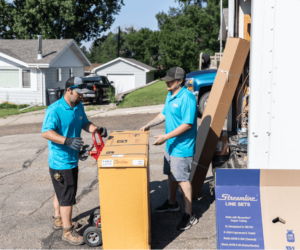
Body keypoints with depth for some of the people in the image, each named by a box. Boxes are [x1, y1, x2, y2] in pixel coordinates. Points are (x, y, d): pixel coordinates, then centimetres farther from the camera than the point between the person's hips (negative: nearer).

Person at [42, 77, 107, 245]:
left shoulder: (79, 106, 6)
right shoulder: (55, 110, -20)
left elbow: (85, 123, 17)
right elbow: (46, 132, -27)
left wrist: (97, 129, -3)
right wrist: (67, 141, -40)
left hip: (72, 159, 9)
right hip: (60, 161, -8)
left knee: (61, 192, 23)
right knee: (67, 196, -1)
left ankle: (59, 220, 41)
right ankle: (68, 231, 13)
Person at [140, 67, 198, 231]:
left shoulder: (187, 98, -22)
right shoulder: (170, 96, 9)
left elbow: (187, 124, -26)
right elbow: (164, 114, 21)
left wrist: (166, 137, -27)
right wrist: (149, 125, 10)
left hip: (182, 148, -9)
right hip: (170, 145, 9)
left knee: (182, 180, -3)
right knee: (171, 175, 22)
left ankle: (189, 215, 9)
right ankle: (172, 203, 42)